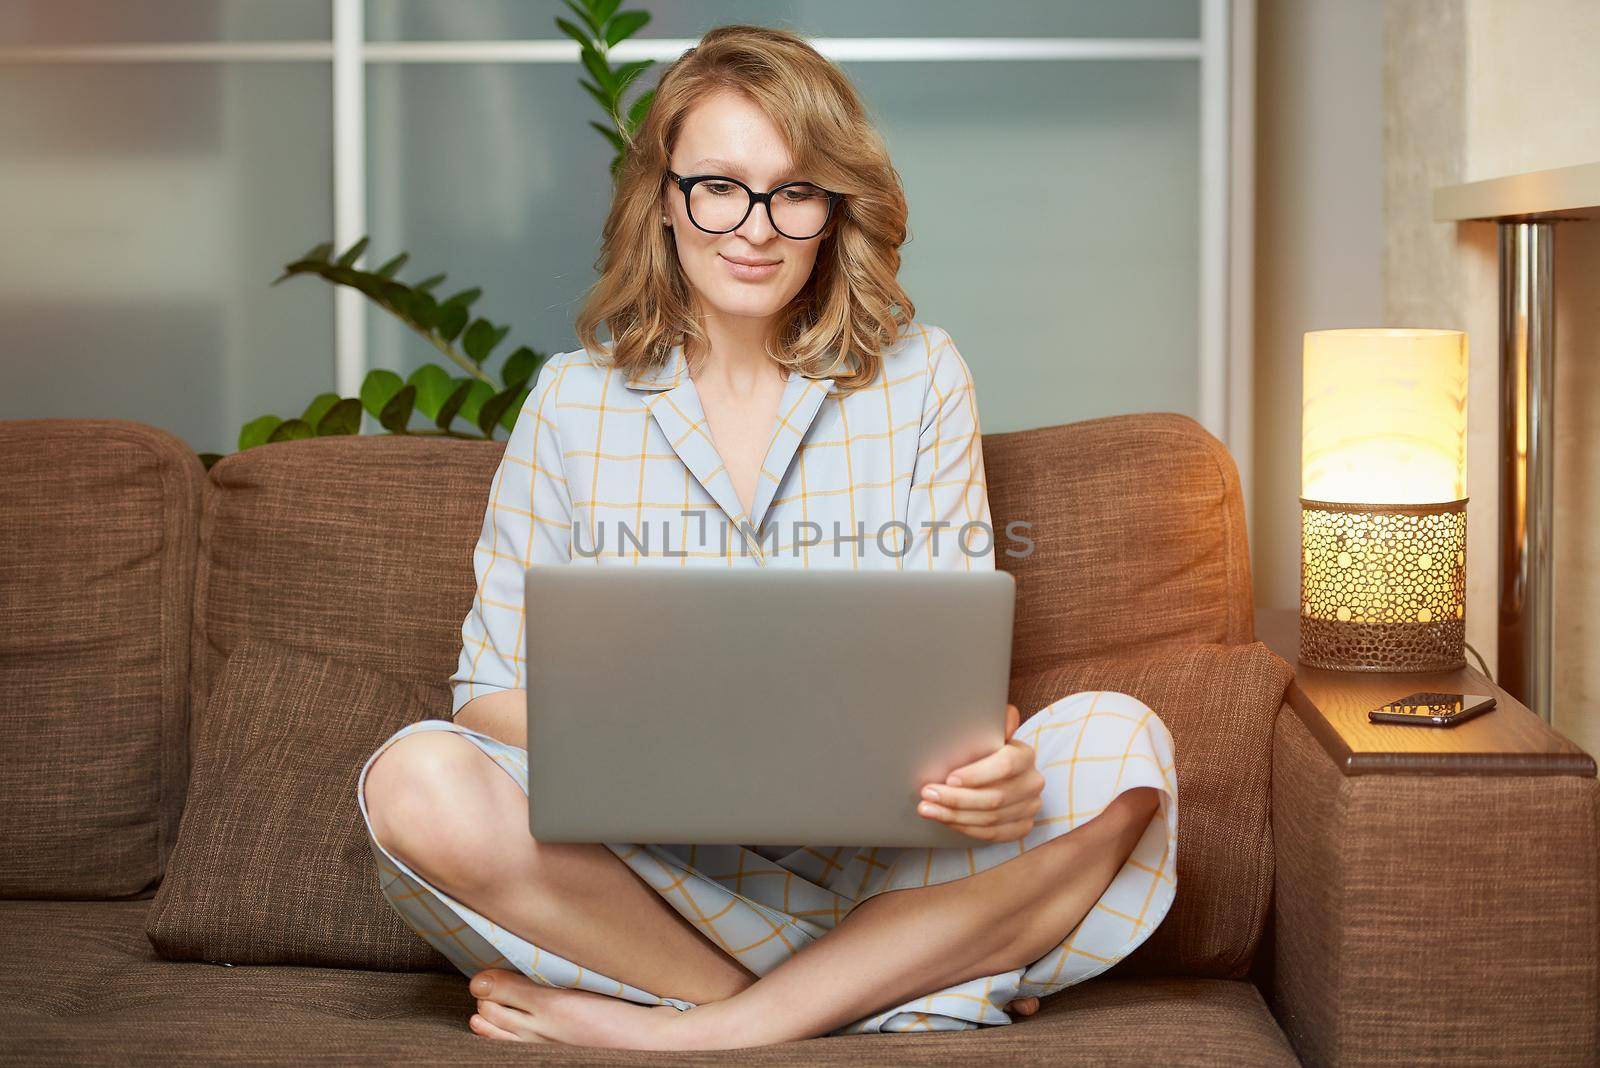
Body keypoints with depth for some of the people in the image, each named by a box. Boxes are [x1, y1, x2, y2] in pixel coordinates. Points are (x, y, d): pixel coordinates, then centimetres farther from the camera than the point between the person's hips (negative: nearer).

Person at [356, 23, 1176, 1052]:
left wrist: (988, 765, -23)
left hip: (876, 863, 1)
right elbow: (493, 687, 3)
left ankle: (691, 1030, -25)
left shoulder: (919, 377, 7)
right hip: (647, 862, 0)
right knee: (418, 782, -27)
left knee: (1119, 746, -25)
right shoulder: (574, 400, 6)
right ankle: (882, 993, -21)